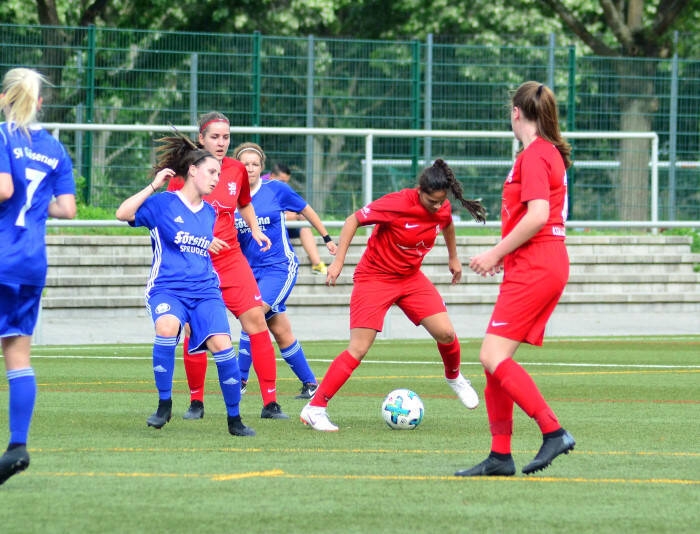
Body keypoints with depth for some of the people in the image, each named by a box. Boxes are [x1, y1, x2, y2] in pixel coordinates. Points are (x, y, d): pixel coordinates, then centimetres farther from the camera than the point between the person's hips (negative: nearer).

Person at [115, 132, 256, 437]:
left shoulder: (209, 213, 16)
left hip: (204, 290, 5)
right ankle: (164, 404, -19)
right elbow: (123, 214, -15)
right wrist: (153, 186, -12)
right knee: (167, 326, -35)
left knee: (222, 344, -16)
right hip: (167, 288, -4)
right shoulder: (162, 203, 0)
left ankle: (234, 419, 0)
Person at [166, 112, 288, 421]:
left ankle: (270, 403, -7)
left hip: (231, 259, 3)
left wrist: (255, 230, 6)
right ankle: (196, 403, 17)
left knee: (255, 319, -9)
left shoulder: (237, 170, 4)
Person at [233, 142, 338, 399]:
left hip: (280, 265, -4)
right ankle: (310, 384, 19)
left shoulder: (276, 189, -6)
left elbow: (306, 210, 9)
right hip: (251, 270, 4)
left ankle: (240, 379, -18)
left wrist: (327, 238, 17)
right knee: (281, 332, 7)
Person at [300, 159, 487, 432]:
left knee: (446, 333, -5)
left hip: (410, 278, 6)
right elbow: (353, 220, -16)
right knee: (358, 349, -14)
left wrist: (454, 258, 29)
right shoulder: (397, 204, -25)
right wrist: (338, 261, -19)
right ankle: (315, 408, -10)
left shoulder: (443, 209, -7)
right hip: (375, 277, -6)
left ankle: (454, 378, 29)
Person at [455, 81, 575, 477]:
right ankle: (500, 456, 8)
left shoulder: (533, 156, -12)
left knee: (493, 357, -15)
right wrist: (505, 254, 19)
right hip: (548, 264, 10)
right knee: (495, 359, 8)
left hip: (534, 267, -10)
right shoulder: (552, 153, 19)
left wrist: (497, 254, -14)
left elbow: (538, 215, -22)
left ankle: (554, 432, -19)